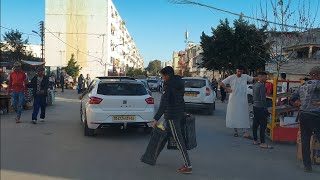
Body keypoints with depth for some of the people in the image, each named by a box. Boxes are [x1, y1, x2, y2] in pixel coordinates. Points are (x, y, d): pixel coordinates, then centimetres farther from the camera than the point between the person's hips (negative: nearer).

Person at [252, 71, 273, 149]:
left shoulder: (255, 85, 12)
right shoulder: (261, 85, -16)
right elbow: (263, 98, -20)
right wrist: (266, 109, -17)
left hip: (255, 106, 10)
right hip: (260, 107, -10)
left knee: (255, 124, 13)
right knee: (263, 125, -7)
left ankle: (255, 140, 21)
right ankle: (262, 143, -6)